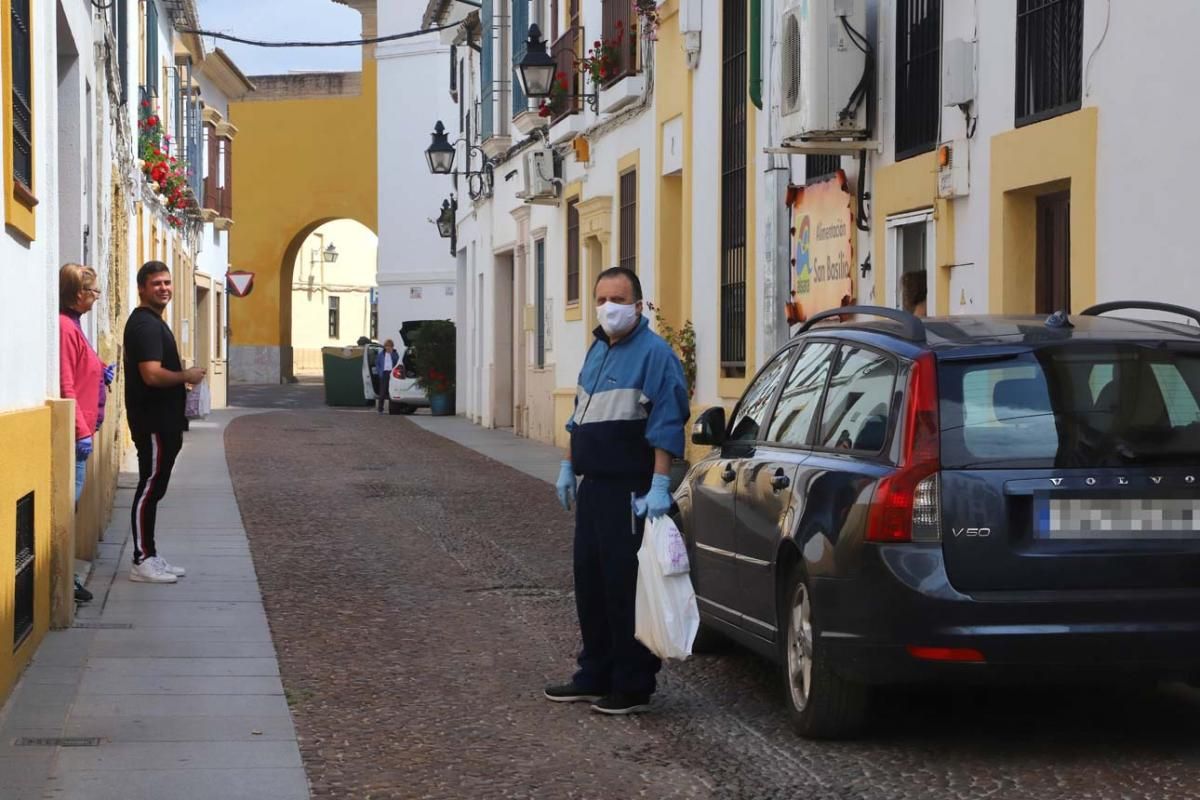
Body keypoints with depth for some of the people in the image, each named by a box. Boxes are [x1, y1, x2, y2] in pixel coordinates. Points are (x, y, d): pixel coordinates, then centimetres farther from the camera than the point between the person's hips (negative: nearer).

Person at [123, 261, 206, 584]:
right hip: (153, 423, -10)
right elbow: (152, 375, -26)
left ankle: (149, 556, 17)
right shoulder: (145, 324, -16)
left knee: (154, 489, 12)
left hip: (162, 421, 10)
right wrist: (187, 376, -12)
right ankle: (141, 561, -4)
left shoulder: (153, 322, 18)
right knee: (149, 488, -7)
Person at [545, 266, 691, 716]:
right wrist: (569, 467, 23)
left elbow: (666, 426, -18)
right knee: (589, 581, 13)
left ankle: (633, 686, 1)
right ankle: (595, 676, 24)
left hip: (631, 493, -9)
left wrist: (659, 486, -24)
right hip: (593, 486, 9)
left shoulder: (654, 354, -12)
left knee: (625, 586, -6)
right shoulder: (597, 351, 17)